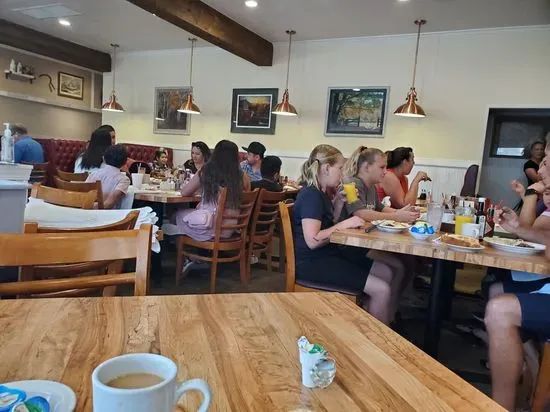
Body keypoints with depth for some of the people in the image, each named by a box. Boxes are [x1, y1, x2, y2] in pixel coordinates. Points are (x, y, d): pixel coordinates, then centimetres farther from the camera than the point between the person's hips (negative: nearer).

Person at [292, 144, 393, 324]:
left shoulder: (322, 193, 12)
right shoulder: (311, 195, -18)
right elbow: (312, 240, -26)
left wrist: (339, 203, 9)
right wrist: (345, 224, -18)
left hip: (327, 254, 11)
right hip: (312, 262, -11)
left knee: (385, 272, 11)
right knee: (382, 290, -16)